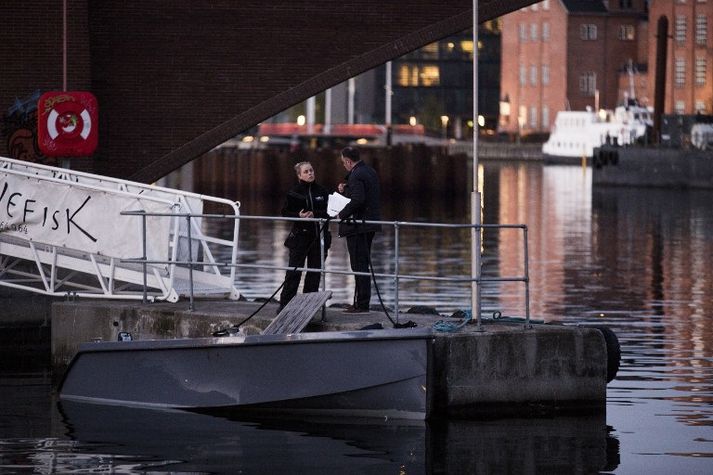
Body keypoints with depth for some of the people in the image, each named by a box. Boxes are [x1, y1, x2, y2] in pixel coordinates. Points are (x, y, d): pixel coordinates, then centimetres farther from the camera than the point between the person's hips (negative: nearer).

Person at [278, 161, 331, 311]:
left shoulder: (322, 192, 7)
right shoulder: (294, 193, 1)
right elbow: (285, 212, 1)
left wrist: (315, 214, -13)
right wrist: (298, 216, -17)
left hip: (319, 236, 3)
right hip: (300, 235, -3)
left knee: (315, 270, 5)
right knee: (294, 271, -6)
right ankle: (285, 303, -2)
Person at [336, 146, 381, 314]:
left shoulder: (356, 175, -17)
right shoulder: (370, 171, 13)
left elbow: (358, 200, -28)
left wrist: (342, 214, -17)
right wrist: (345, 190, 11)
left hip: (358, 224, -10)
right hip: (370, 223, 10)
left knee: (359, 264, -6)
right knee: (363, 264, 16)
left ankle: (362, 304, -6)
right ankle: (361, 301, 21)